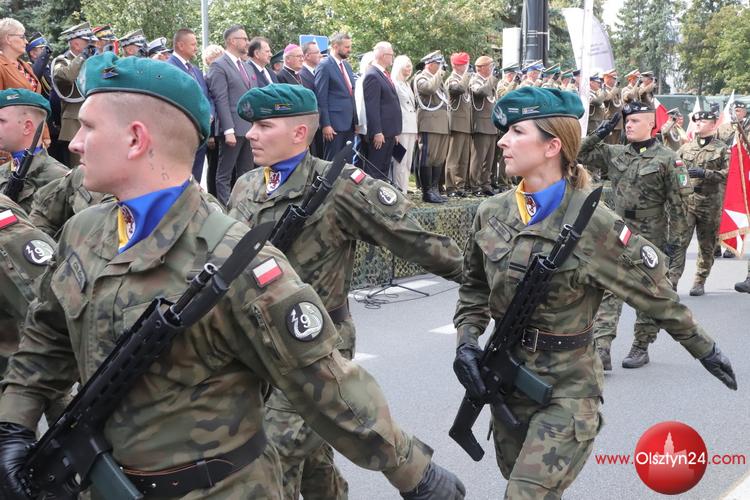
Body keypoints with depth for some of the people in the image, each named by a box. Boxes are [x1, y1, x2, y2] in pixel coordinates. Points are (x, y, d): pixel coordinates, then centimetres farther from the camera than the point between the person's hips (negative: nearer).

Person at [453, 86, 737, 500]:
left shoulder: (592, 223, -16)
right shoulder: (491, 213, -1)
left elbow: (653, 291, -6)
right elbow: (474, 287, 13)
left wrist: (703, 348, 3)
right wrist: (467, 341, -2)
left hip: (566, 388, -6)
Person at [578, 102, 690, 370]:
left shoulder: (667, 159, -7)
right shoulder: (615, 153, 5)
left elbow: (678, 203, -7)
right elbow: (580, 155, 11)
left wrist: (674, 239, -10)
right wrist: (599, 134, -2)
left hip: (651, 237, -4)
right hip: (618, 233, 4)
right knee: (609, 290, -6)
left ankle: (641, 347, 21)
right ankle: (602, 348, -9)